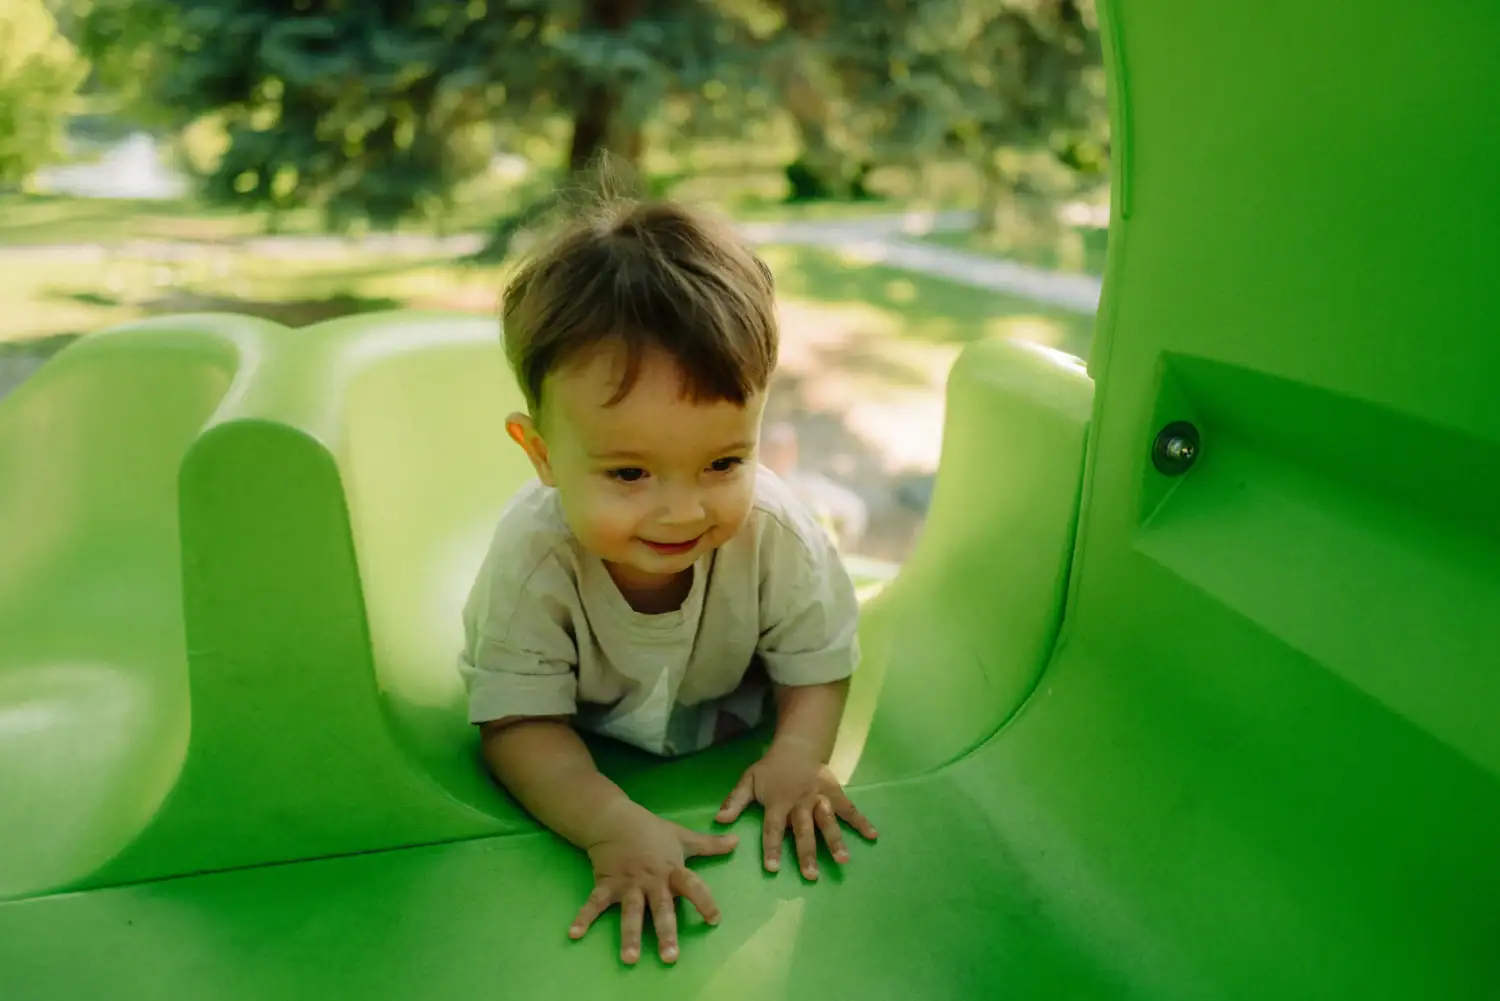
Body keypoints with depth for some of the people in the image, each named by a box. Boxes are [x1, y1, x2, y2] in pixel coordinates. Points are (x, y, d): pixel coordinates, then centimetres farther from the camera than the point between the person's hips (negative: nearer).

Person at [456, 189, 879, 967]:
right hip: (586, 733, -1)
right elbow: (520, 723, -32)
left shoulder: (777, 531, -36)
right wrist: (612, 824, -48)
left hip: (728, 709, 2)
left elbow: (817, 661, -18)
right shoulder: (533, 558, -41)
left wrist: (800, 752, -39)